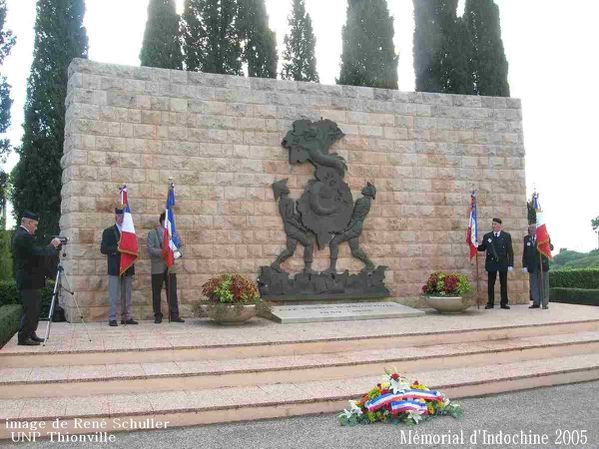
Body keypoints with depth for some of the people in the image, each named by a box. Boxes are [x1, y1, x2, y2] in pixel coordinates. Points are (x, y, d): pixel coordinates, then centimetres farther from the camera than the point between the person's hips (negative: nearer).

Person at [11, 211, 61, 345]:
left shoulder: (19, 234, 15)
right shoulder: (24, 236, -18)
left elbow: (35, 253, 16)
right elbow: (38, 254, -24)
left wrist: (51, 246, 8)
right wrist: (52, 246, -11)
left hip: (29, 280, 11)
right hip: (29, 280, -11)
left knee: (35, 308, 16)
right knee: (30, 309, -4)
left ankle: (30, 334, 23)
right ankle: (23, 337, 2)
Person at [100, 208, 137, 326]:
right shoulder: (108, 232, 1)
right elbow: (103, 249, -5)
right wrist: (116, 249, -18)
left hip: (128, 268, 5)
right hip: (115, 268, -5)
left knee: (127, 295, 8)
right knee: (113, 295, -2)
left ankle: (126, 317, 15)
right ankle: (112, 318, 2)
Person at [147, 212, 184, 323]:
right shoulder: (152, 234, 2)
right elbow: (150, 249, -8)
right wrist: (163, 252, -21)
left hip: (170, 267, 3)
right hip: (158, 268, -3)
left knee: (172, 292, 0)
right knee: (156, 293, 3)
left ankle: (174, 315, 4)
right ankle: (158, 316, 11)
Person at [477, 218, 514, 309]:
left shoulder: (506, 236, 4)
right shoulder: (487, 236, 8)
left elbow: (510, 251, 2)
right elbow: (482, 247, 10)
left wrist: (511, 264, -5)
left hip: (503, 263, -1)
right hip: (491, 263, 1)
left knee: (503, 284, 5)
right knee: (490, 284, 3)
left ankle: (504, 303, 12)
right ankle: (490, 303, 9)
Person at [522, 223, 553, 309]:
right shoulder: (526, 239, 9)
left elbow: (550, 247, -2)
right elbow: (525, 253, 9)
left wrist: (549, 245, -27)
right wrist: (524, 265, 2)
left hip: (542, 264, -2)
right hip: (532, 266, 2)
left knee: (544, 284, 1)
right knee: (533, 284, 4)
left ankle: (545, 303, 7)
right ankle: (536, 303, 11)